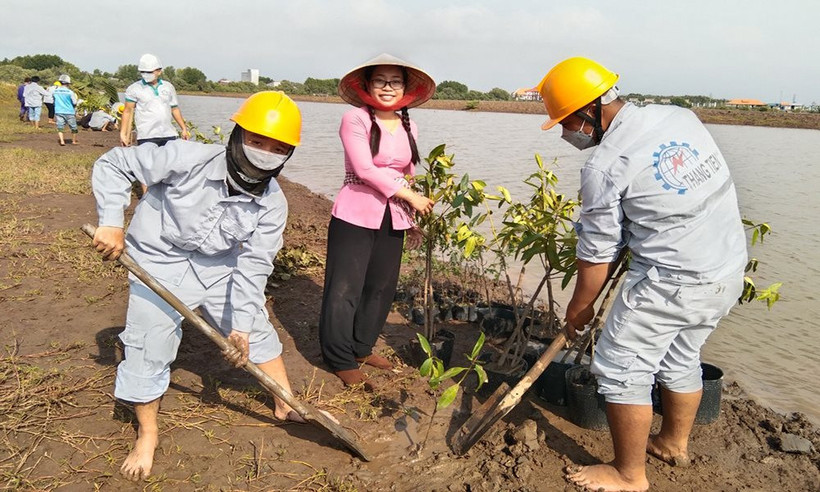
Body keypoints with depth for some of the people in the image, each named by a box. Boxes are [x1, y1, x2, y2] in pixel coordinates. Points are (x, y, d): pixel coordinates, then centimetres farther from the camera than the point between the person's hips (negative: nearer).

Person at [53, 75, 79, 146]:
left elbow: (54, 102, 10)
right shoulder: (70, 92, -12)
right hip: (69, 112, -3)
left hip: (58, 112, 3)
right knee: (73, 127, 13)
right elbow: (74, 103, -8)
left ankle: (62, 141, -6)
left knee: (60, 127, 6)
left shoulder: (55, 92, 2)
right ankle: (74, 141, 22)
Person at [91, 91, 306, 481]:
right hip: (159, 262, -3)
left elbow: (253, 265, -16)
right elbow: (113, 165, -18)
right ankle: (147, 434, 20)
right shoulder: (187, 159, -28)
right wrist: (112, 223, -26)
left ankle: (286, 404, 29)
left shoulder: (273, 205, -17)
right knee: (148, 348, -5)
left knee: (258, 330, 8)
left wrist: (242, 323, -20)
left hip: (219, 266, 4)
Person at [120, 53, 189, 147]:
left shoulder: (169, 87, 14)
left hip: (169, 135, 3)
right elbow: (128, 112, 3)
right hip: (146, 137, -3)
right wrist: (123, 133, -4)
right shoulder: (133, 89, 4)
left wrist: (184, 129, 14)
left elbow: (175, 109, 19)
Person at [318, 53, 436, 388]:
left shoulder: (408, 127, 12)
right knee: (345, 288, -1)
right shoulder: (355, 119, -8)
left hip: (393, 218, 6)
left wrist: (412, 219, 15)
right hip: (356, 214, -6)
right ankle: (341, 360, 13)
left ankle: (362, 347, 30)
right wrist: (410, 195, -14)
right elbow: (365, 168, -16)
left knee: (381, 287, 12)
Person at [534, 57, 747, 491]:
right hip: (729, 272, 9)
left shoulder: (603, 166, -16)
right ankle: (674, 442, 44)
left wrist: (578, 310, 5)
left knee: (621, 369, 5)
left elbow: (596, 255, -9)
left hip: (671, 280, -9)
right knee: (681, 358, 25)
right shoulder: (681, 117, 5)